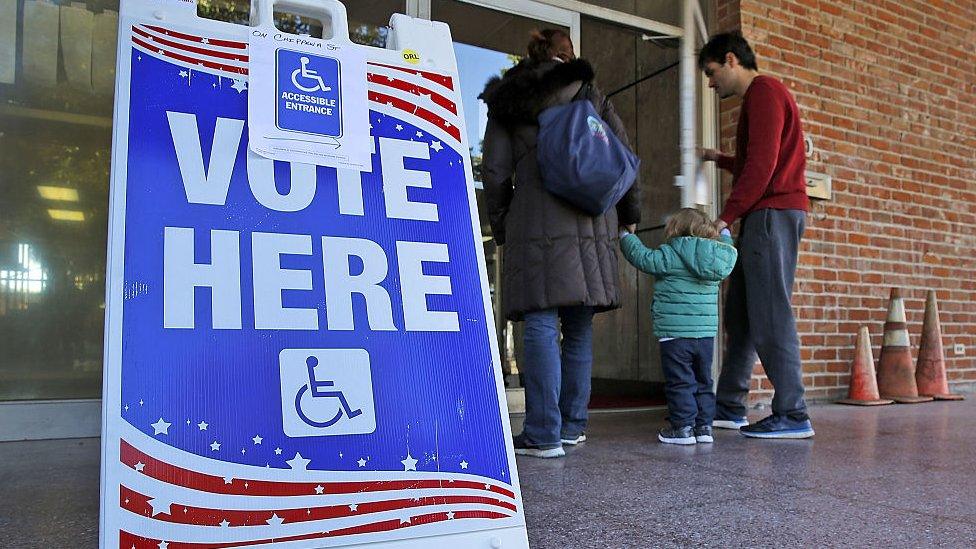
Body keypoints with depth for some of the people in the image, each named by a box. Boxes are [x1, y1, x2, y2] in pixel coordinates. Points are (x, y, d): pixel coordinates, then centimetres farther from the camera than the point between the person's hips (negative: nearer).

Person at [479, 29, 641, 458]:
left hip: (537, 224, -2)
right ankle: (573, 425, 17)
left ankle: (543, 434, -9)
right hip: (593, 224, 3)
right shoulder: (589, 94, 15)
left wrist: (501, 225, 15)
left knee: (541, 325, -6)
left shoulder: (509, 101, 12)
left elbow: (494, 171, 5)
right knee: (579, 328, 10)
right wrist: (628, 212, 22)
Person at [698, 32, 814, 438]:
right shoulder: (759, 97, 25)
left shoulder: (763, 92, -5)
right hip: (766, 215, 10)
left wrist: (726, 217, -16)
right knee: (740, 313, 9)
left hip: (773, 213, -10)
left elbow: (763, 164, -16)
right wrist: (721, 160, 28)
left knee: (770, 315, -11)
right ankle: (730, 407, 14)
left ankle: (793, 415, -8)